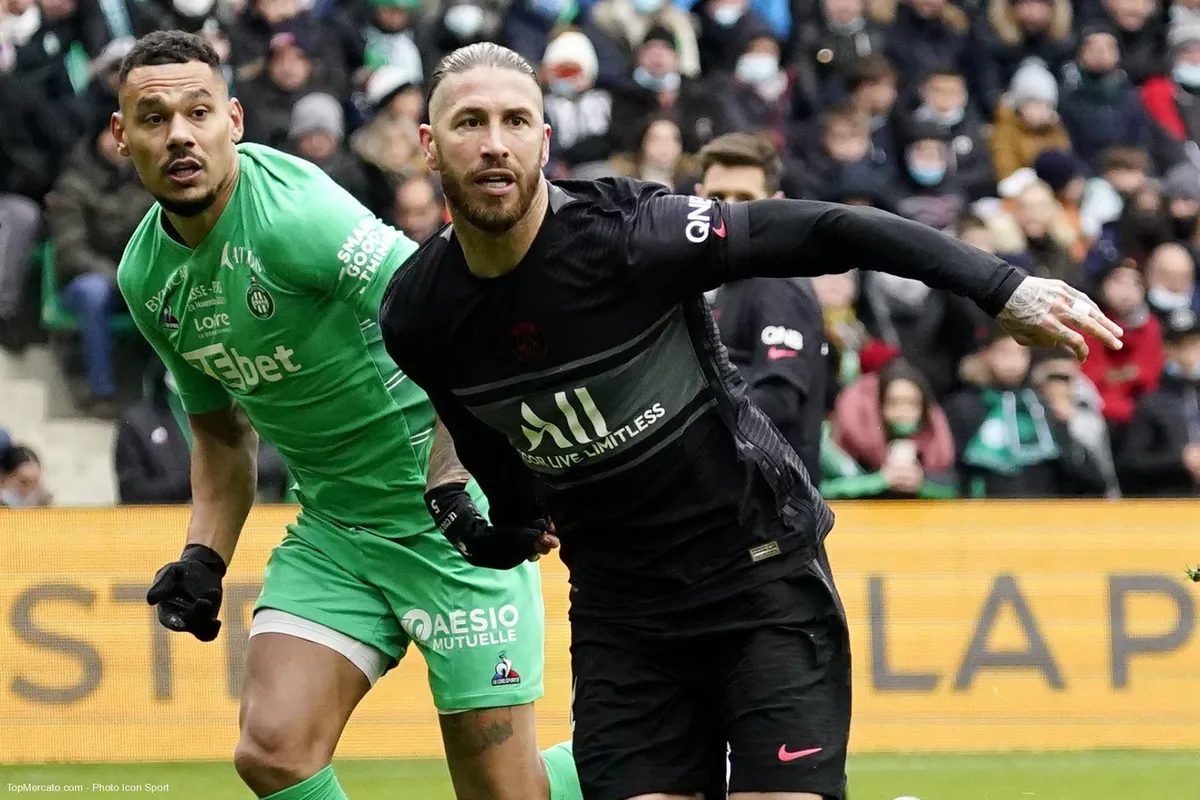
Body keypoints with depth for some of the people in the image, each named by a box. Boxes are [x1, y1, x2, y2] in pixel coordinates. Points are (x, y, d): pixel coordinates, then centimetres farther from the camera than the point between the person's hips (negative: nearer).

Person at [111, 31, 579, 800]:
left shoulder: (292, 210, -21)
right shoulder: (146, 276, 4)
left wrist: (453, 483, -37)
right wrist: (204, 557, 5)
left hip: (452, 506, -7)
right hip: (334, 527, 7)